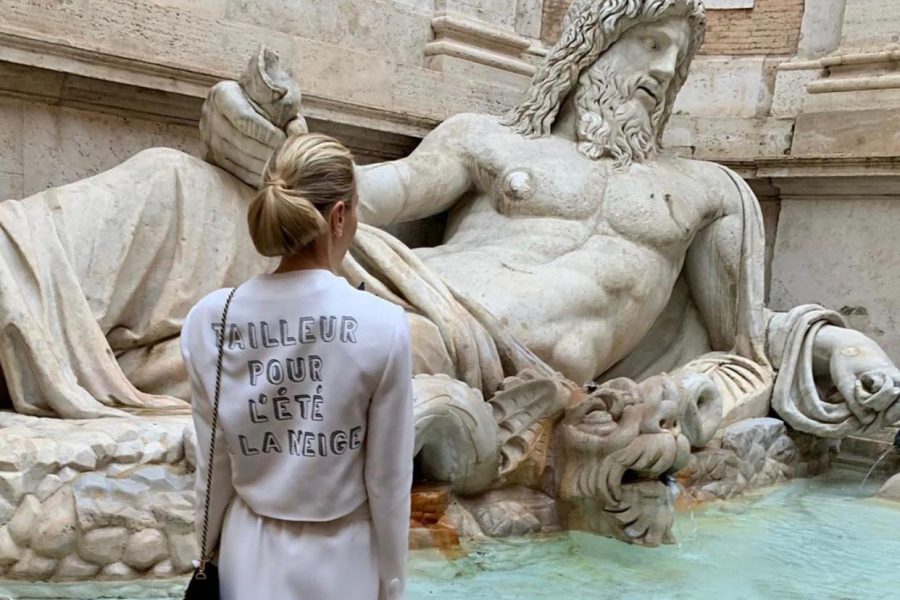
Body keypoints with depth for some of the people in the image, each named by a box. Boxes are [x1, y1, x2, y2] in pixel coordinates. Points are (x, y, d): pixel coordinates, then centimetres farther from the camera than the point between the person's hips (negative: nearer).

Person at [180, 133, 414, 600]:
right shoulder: (382, 326, -20)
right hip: (341, 561, -2)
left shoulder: (207, 321, -12)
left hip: (251, 555, 3)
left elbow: (214, 467, -2)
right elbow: (388, 481, -12)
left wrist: (209, 556, 14)